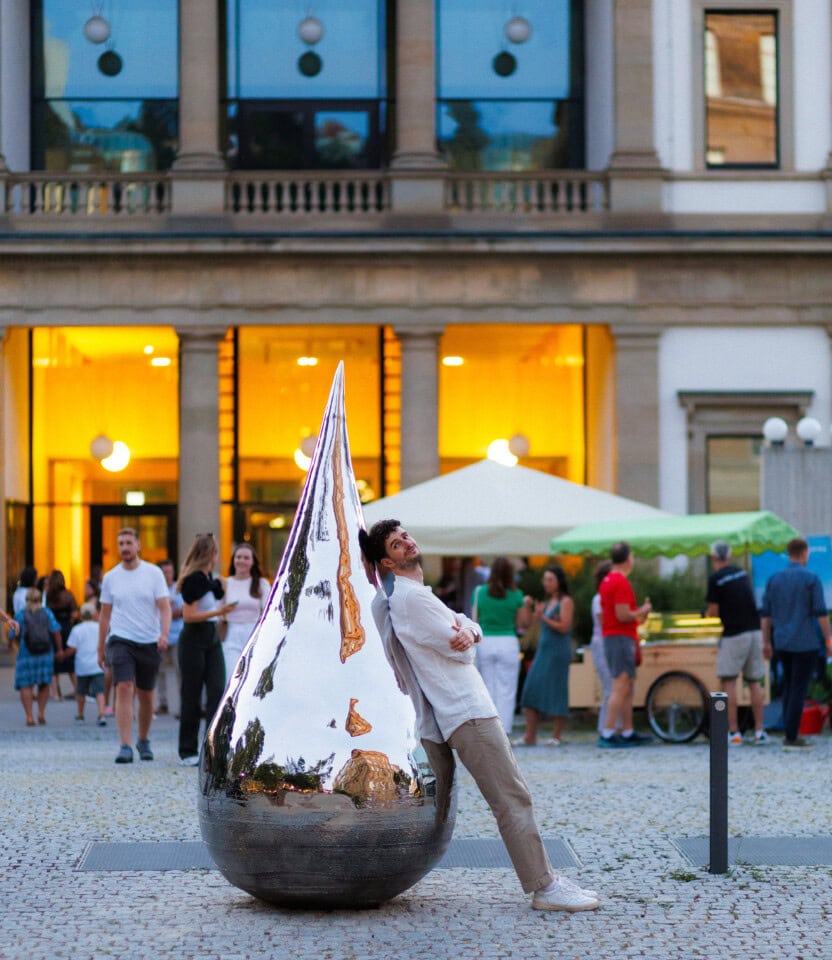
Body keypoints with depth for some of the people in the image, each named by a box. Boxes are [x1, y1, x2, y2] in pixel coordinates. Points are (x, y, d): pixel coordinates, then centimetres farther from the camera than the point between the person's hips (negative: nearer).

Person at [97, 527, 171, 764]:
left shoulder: (153, 573, 0)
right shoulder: (111, 577, 5)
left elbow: (165, 607, -5)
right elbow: (104, 614, 13)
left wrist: (164, 633, -22)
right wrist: (101, 649, 12)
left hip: (150, 642, 0)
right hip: (121, 640, 0)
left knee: (146, 696, 10)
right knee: (124, 689, -16)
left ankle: (143, 740, 30)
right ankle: (125, 747, -20)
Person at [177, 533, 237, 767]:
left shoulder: (207, 577, 12)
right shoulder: (193, 580, -14)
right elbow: (188, 616, -19)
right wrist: (219, 612, -23)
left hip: (212, 638, 8)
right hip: (193, 639, -8)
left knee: (217, 691, -5)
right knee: (191, 696, 0)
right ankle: (188, 752, 8)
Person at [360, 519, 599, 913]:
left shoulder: (405, 596, 19)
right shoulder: (411, 597, -13)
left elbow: (466, 625, 15)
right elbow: (460, 652, -14)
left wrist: (468, 632, -7)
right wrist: (461, 641, 7)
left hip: (437, 718, 10)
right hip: (467, 712, -10)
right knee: (513, 798, -10)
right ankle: (543, 887, -11)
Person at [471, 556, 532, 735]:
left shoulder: (479, 592, 1)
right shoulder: (516, 596, -2)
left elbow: (474, 621, 4)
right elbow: (523, 624, 2)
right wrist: (527, 605, 16)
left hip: (484, 642, 2)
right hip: (508, 643, -2)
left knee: (487, 689, 8)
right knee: (506, 690, 1)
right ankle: (503, 731, -2)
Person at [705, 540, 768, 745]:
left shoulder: (715, 579, -8)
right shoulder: (742, 573, 12)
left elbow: (714, 611, -8)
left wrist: (707, 613, 14)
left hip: (734, 633, -6)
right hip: (755, 631, 6)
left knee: (728, 682, 0)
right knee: (754, 682, 11)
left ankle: (733, 732, -5)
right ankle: (759, 731, 9)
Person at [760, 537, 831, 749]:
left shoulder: (774, 579, 6)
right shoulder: (811, 579, -9)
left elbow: (765, 614, 8)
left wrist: (766, 642, 15)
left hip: (782, 643, 5)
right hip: (805, 643, -5)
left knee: (789, 686, 16)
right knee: (799, 689, -3)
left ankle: (791, 733, 14)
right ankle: (791, 738, -5)